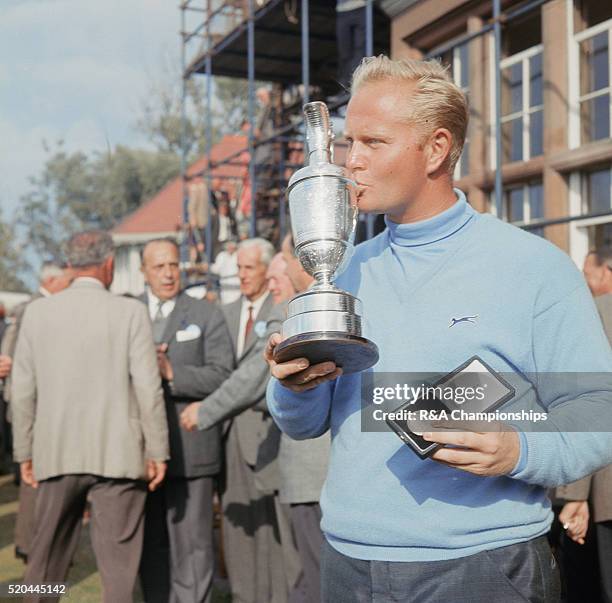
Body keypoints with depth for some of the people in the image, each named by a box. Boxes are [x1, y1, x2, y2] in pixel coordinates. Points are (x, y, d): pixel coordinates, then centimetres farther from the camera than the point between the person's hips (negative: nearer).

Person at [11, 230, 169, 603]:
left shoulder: (37, 312, 4)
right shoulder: (130, 312, -5)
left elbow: (23, 390, 5)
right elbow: (148, 388, -8)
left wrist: (25, 452, 14)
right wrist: (158, 451, 0)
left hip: (55, 455, 3)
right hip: (116, 456, -3)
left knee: (46, 559, 16)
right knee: (118, 562, 4)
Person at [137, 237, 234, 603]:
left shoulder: (207, 316, 3)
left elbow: (222, 377, -8)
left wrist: (171, 372, -17)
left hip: (189, 448, -3)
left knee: (192, 547, 0)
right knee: (151, 545, 12)